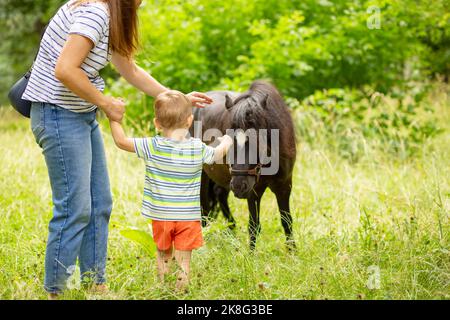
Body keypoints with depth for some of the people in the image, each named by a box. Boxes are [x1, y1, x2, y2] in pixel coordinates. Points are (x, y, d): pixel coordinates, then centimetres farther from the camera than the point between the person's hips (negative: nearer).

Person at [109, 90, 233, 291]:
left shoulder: (152, 147, -12)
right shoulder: (198, 149, -7)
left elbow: (121, 141, -6)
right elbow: (219, 154, 14)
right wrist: (226, 142, 35)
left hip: (161, 216, 1)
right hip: (189, 217, -1)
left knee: (163, 255, 19)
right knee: (183, 259, 5)